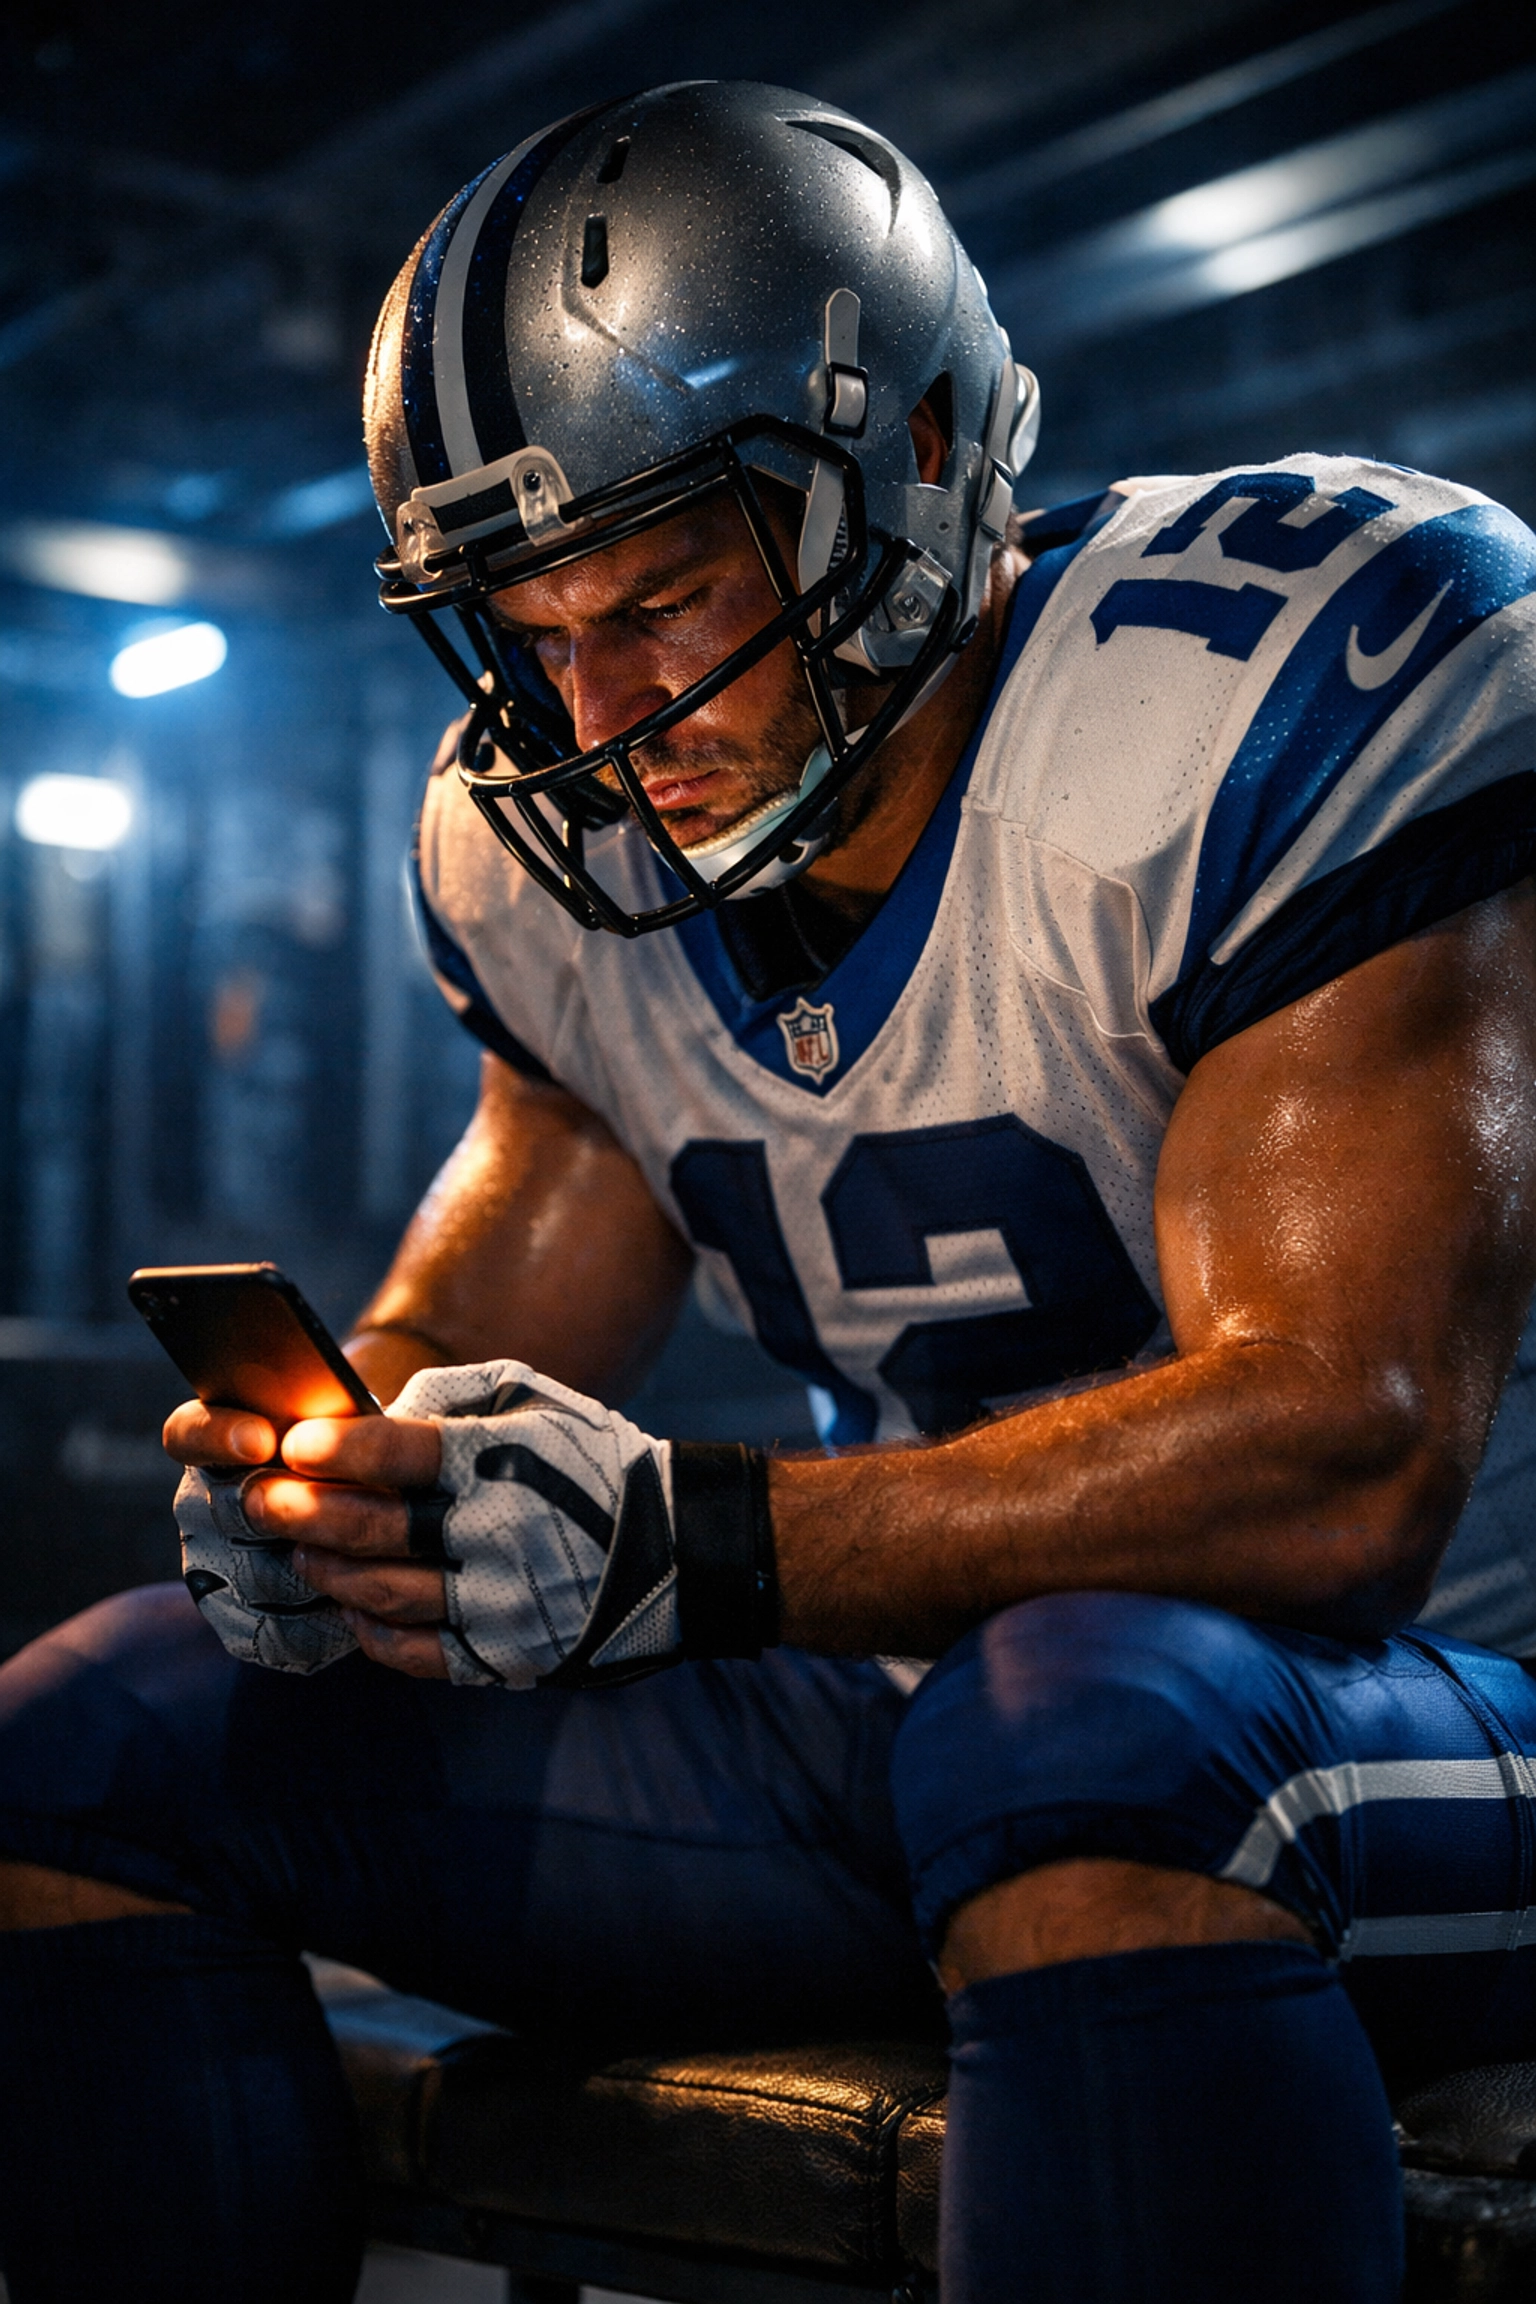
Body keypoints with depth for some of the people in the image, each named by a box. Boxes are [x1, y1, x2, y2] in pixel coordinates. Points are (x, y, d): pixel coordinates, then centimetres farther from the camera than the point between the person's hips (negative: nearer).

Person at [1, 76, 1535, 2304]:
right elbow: (470, 1343, 10)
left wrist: (682, 1541, -33)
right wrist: (338, 1478, -16)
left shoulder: (1252, 708, -18)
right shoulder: (544, 849, 3)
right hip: (928, 1688, 6)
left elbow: (1344, 1464, -25)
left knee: (1097, 1735, -43)